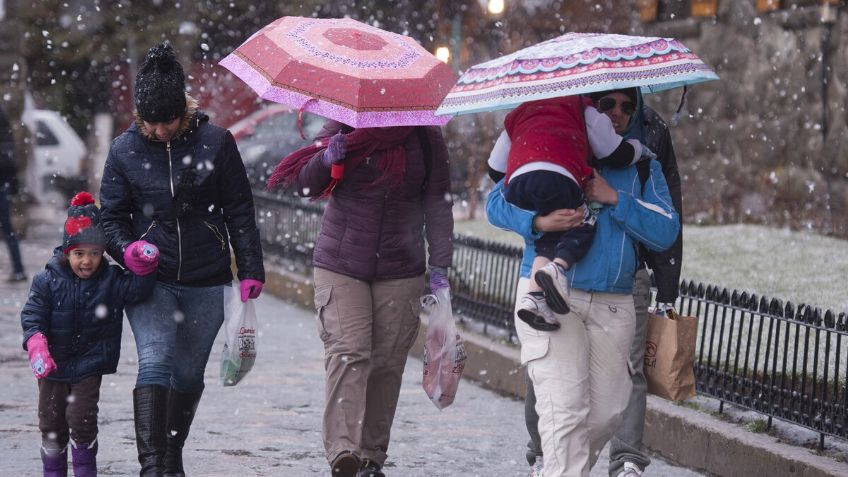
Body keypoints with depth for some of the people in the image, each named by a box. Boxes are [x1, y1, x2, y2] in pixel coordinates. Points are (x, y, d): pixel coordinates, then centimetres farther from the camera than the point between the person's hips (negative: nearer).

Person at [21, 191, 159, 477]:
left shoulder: (110, 280, -6)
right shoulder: (47, 281, -8)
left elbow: (137, 291, -15)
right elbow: (32, 315, -9)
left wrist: (145, 270, -32)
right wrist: (36, 344, -24)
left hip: (89, 365, -1)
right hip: (53, 365, 1)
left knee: (82, 418, -9)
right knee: (51, 421, 10)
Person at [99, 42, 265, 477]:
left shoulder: (215, 142, -3)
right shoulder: (124, 150, -1)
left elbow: (239, 210, 2)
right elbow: (111, 214, 6)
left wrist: (250, 270, -2)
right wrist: (127, 249, -16)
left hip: (205, 282, 1)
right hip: (149, 279, -1)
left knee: (189, 374, 11)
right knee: (154, 363, -19)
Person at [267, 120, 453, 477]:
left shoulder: (427, 141, 4)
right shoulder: (343, 129, 1)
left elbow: (437, 206, 7)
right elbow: (305, 185, 1)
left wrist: (439, 266, 1)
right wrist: (325, 159, -21)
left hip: (400, 272, 2)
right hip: (340, 268, -2)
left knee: (387, 363, 0)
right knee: (348, 352, -17)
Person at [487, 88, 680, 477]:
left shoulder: (643, 167, 16)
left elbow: (666, 233, 4)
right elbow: (497, 204, 2)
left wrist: (615, 199, -8)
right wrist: (537, 221, -18)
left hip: (612, 306, 4)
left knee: (607, 410, 4)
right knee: (566, 407, -15)